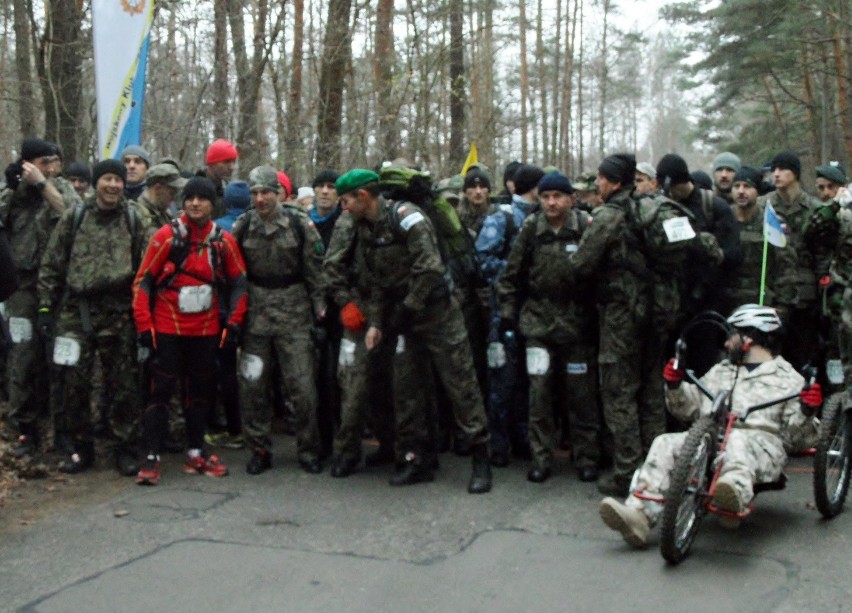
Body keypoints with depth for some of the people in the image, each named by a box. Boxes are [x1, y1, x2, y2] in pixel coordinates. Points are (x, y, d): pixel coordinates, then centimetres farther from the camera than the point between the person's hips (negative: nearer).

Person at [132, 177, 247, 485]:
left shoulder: (224, 240, 1)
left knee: (200, 391, 13)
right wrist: (144, 325, -11)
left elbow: (238, 282, 10)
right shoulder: (166, 236, -7)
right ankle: (151, 458, 1)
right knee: (162, 390, -3)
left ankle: (195, 454, 24)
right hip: (168, 329, -4)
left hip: (206, 330, 4)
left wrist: (234, 321, 2)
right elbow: (143, 281, -6)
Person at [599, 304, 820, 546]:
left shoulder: (787, 378, 15)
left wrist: (806, 411, -13)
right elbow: (690, 407, 31)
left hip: (761, 443, -4)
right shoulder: (720, 371, 32)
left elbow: (797, 437, 7)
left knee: (737, 440, -39)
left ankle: (735, 492, -68)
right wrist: (675, 386, 13)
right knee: (665, 444, -21)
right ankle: (639, 514, -33)